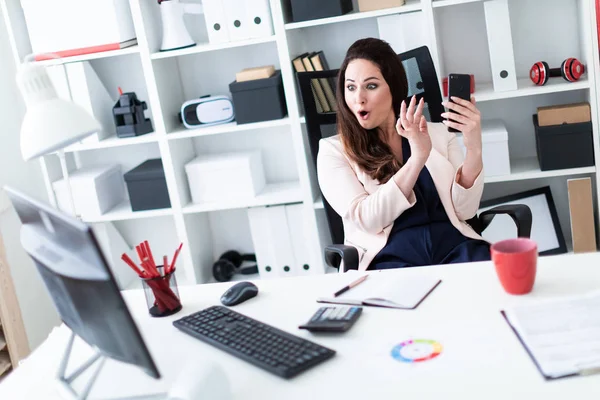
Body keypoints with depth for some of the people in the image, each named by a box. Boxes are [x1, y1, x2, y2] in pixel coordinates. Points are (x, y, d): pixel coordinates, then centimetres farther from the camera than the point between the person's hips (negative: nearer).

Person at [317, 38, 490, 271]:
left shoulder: (439, 134, 14)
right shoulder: (333, 151, 6)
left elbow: (464, 210, 5)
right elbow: (366, 220, -8)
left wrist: (474, 150, -11)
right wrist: (417, 157, -16)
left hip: (454, 243, 3)